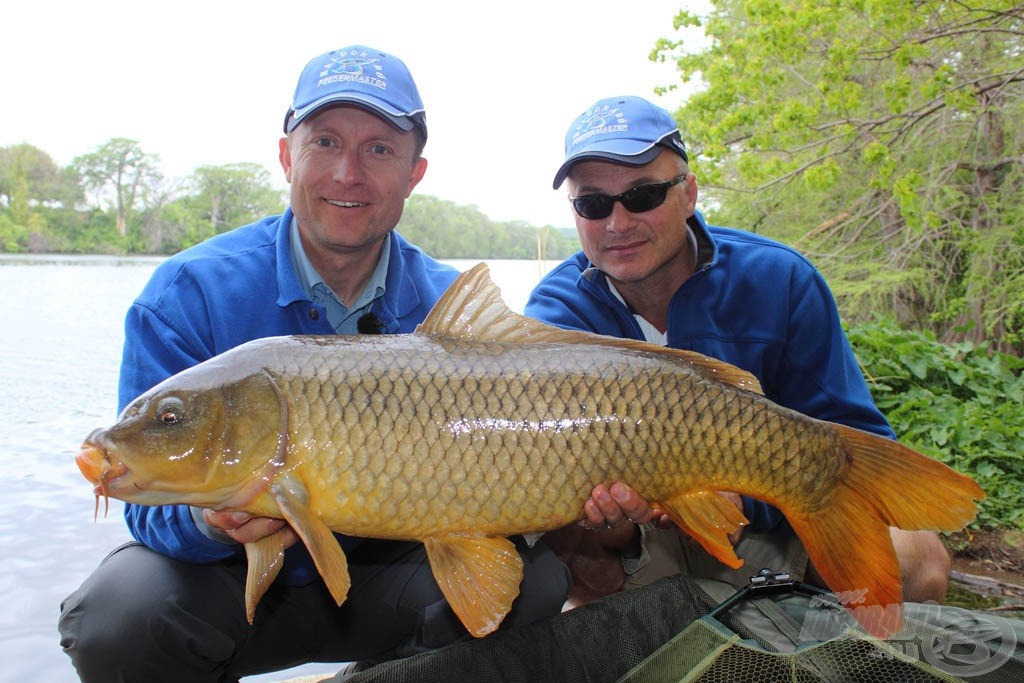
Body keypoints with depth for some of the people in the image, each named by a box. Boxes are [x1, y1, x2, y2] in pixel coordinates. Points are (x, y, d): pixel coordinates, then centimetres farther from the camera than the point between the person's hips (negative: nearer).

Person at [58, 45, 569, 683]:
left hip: (383, 571, 2)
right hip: (237, 580, -1)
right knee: (123, 613, -32)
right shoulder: (189, 296, -15)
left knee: (536, 580, -21)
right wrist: (213, 522, -37)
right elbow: (156, 505, -14)